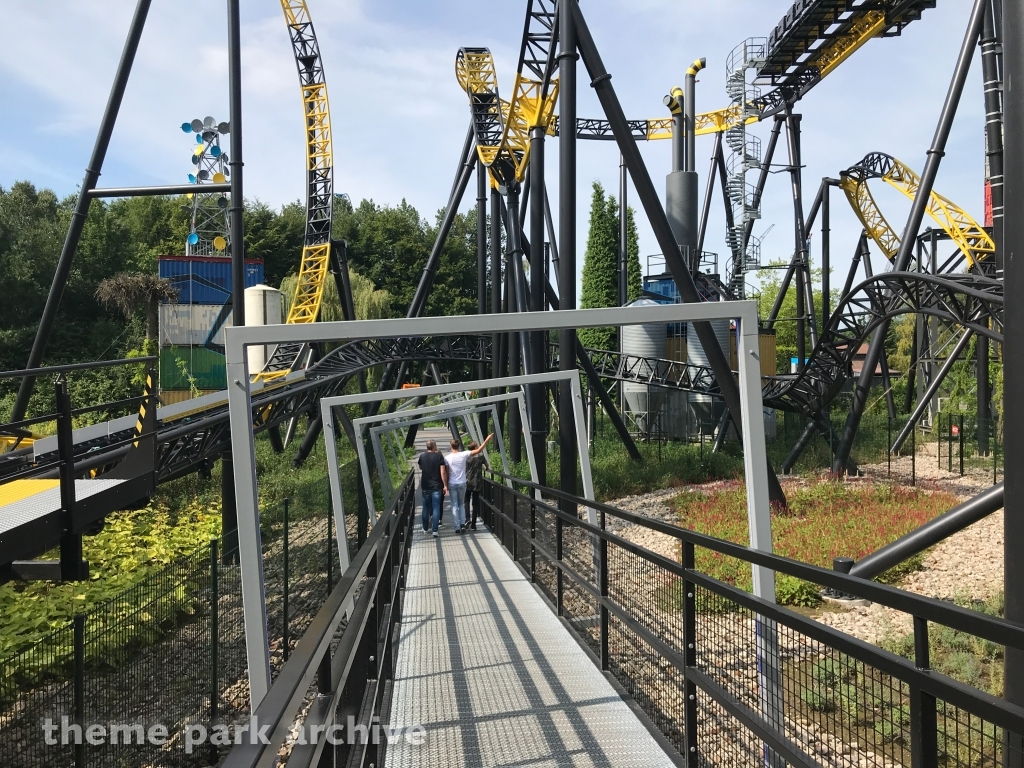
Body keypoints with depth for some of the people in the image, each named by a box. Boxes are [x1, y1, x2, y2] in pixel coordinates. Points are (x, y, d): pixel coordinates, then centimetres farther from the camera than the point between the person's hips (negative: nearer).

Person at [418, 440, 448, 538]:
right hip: (437, 486, -3)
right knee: (436, 508, -1)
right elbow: (443, 472, -13)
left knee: (426, 507, 14)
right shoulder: (439, 456, -8)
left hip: (425, 486, 3)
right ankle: (435, 530, -6)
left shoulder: (422, 456, 2)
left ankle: (425, 529, 21)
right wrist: (445, 485, -8)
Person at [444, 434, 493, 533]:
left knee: (454, 506, 5)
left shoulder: (447, 458, -8)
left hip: (452, 484, -1)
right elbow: (479, 450, -8)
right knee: (461, 504, 18)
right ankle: (462, 524, 5)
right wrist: (488, 439, -3)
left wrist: (445, 485, 5)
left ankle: (457, 527, 3)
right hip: (462, 484, 1)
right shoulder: (464, 455, -8)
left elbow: (446, 473, -5)